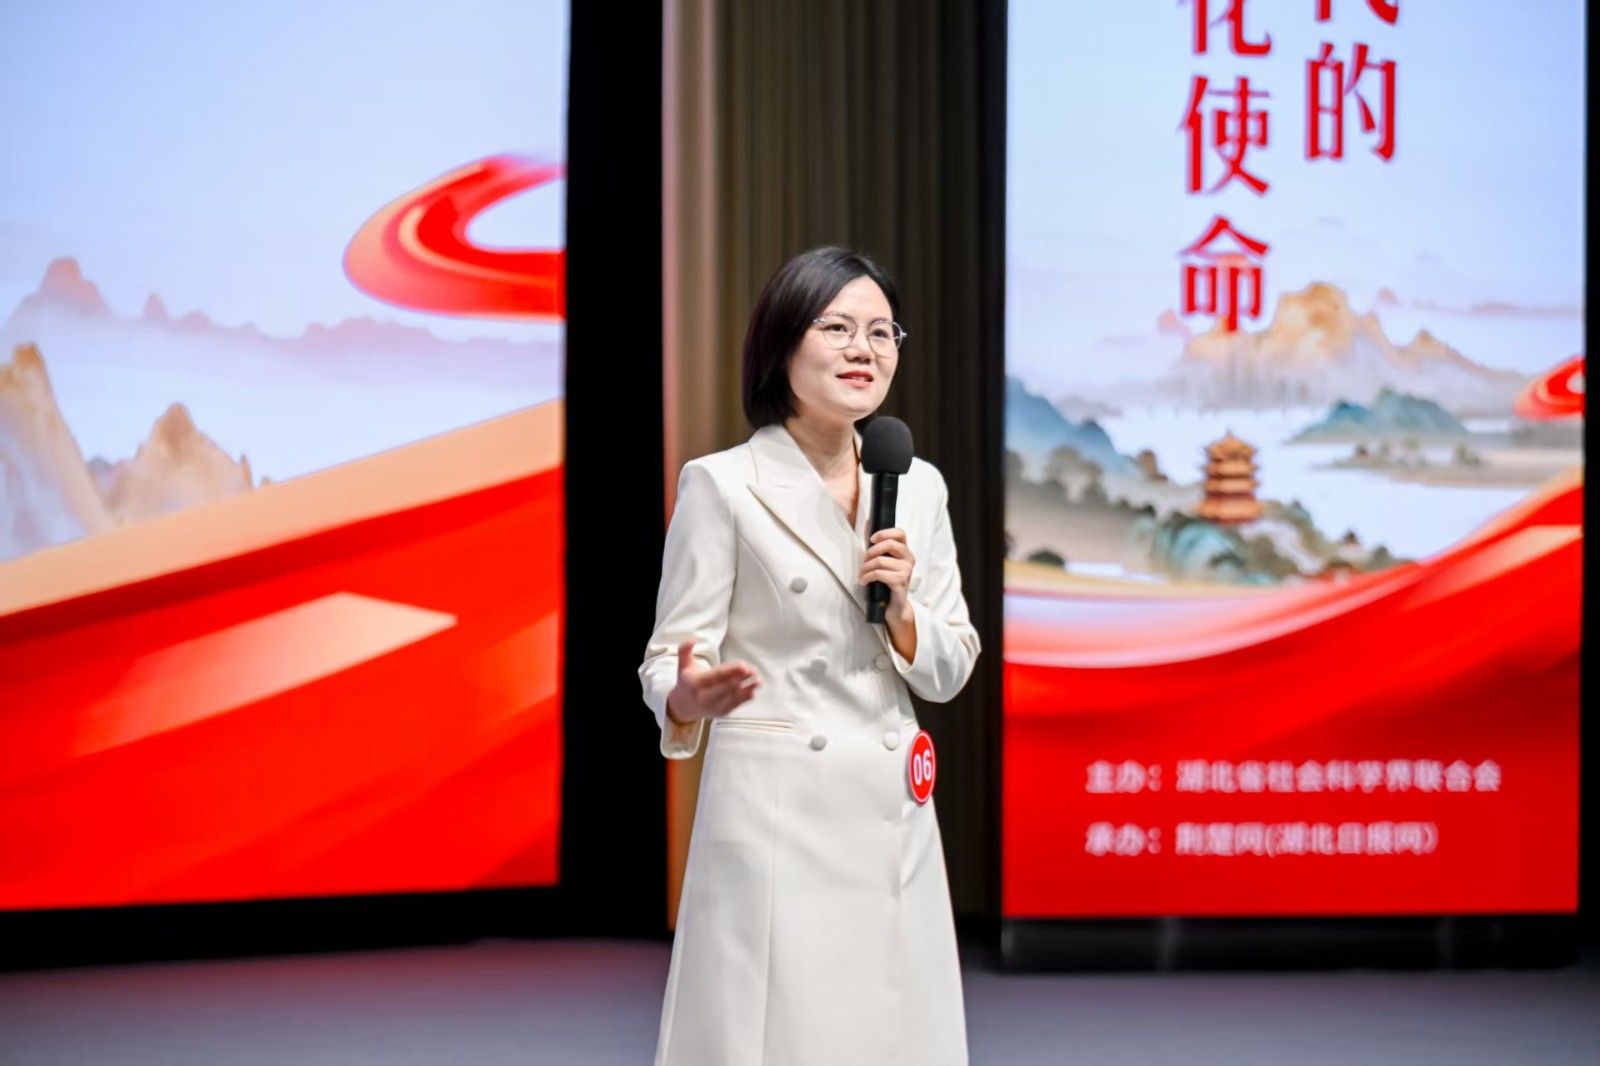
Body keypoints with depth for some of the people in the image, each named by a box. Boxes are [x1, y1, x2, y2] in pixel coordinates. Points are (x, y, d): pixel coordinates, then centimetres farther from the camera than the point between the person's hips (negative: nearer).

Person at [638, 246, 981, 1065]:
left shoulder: (919, 486, 9)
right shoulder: (721, 485, -6)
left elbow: (949, 673, 11)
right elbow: (669, 663, -7)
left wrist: (900, 608, -8)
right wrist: (690, 698, -29)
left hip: (896, 818, 5)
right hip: (773, 812, -5)